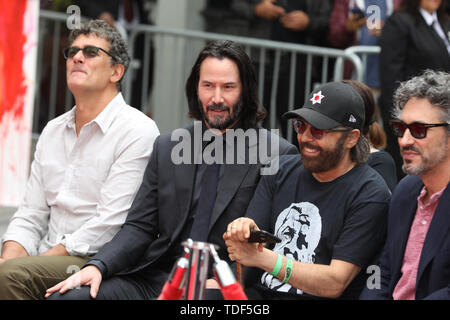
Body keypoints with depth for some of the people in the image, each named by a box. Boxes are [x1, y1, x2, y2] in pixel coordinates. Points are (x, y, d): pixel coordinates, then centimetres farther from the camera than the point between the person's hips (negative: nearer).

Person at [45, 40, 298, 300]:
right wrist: (98, 266, -5)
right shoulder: (167, 148, 16)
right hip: (155, 278, 5)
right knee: (63, 297, -15)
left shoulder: (277, 155, 0)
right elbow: (139, 227, 13)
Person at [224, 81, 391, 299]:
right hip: (255, 293, 5)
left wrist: (262, 258, -21)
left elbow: (334, 283, -13)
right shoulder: (282, 170, 10)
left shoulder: (369, 194, -7)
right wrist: (242, 231, -18)